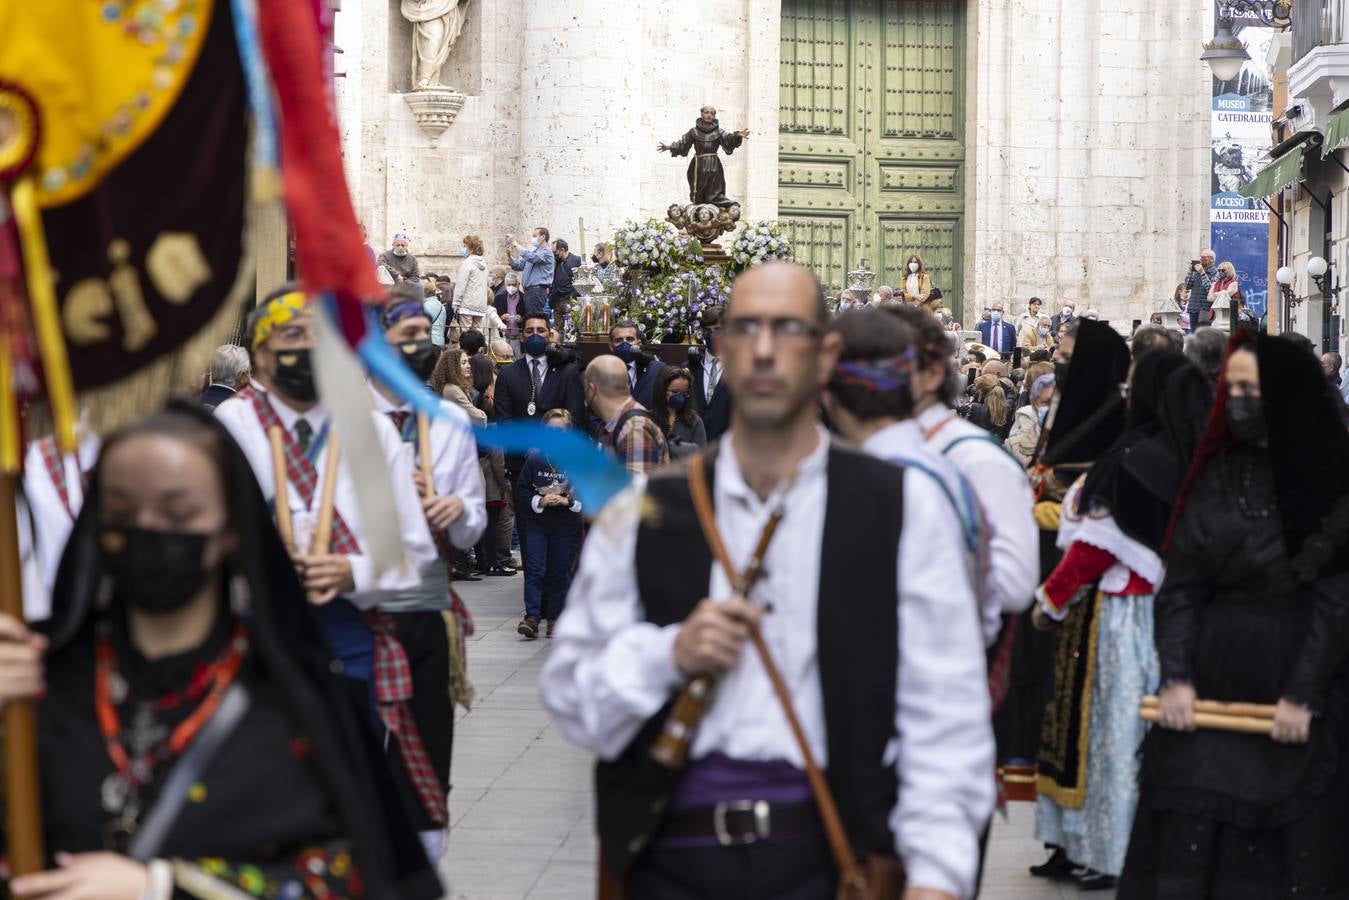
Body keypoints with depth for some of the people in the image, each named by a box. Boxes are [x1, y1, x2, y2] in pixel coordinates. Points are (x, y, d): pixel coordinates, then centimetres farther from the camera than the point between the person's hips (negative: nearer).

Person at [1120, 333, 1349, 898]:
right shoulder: (1215, 474, 8)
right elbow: (1179, 585, 3)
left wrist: (1303, 696, -14)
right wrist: (1175, 677, -8)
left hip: (1290, 687, -3)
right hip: (1209, 683, 3)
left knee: (1284, 847, 1)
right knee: (1187, 843, -1)